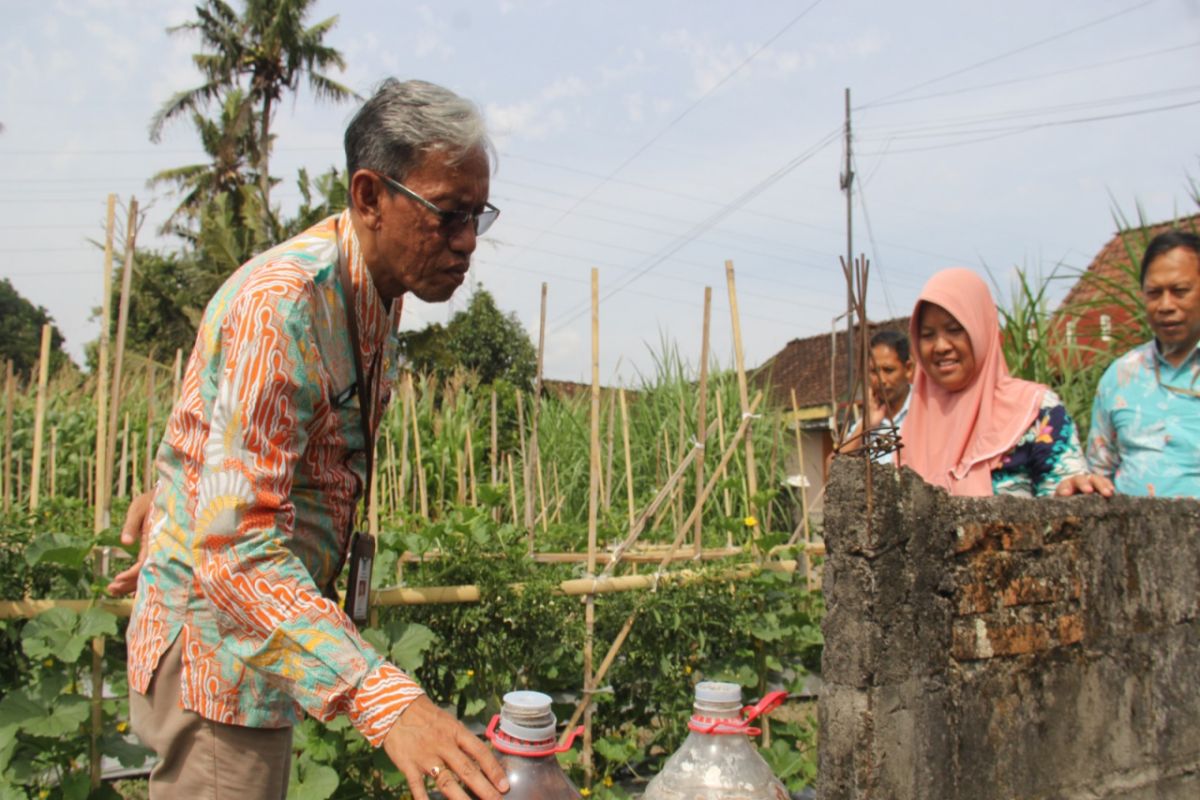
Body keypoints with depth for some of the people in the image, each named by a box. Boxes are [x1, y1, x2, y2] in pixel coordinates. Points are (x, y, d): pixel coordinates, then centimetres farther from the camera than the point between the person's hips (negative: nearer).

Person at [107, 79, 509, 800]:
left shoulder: (378, 293, 2)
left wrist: (180, 509, 26)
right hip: (217, 640, -9)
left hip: (267, 638, 9)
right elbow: (238, 549, -35)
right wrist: (386, 699, -44)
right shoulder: (282, 304, -28)